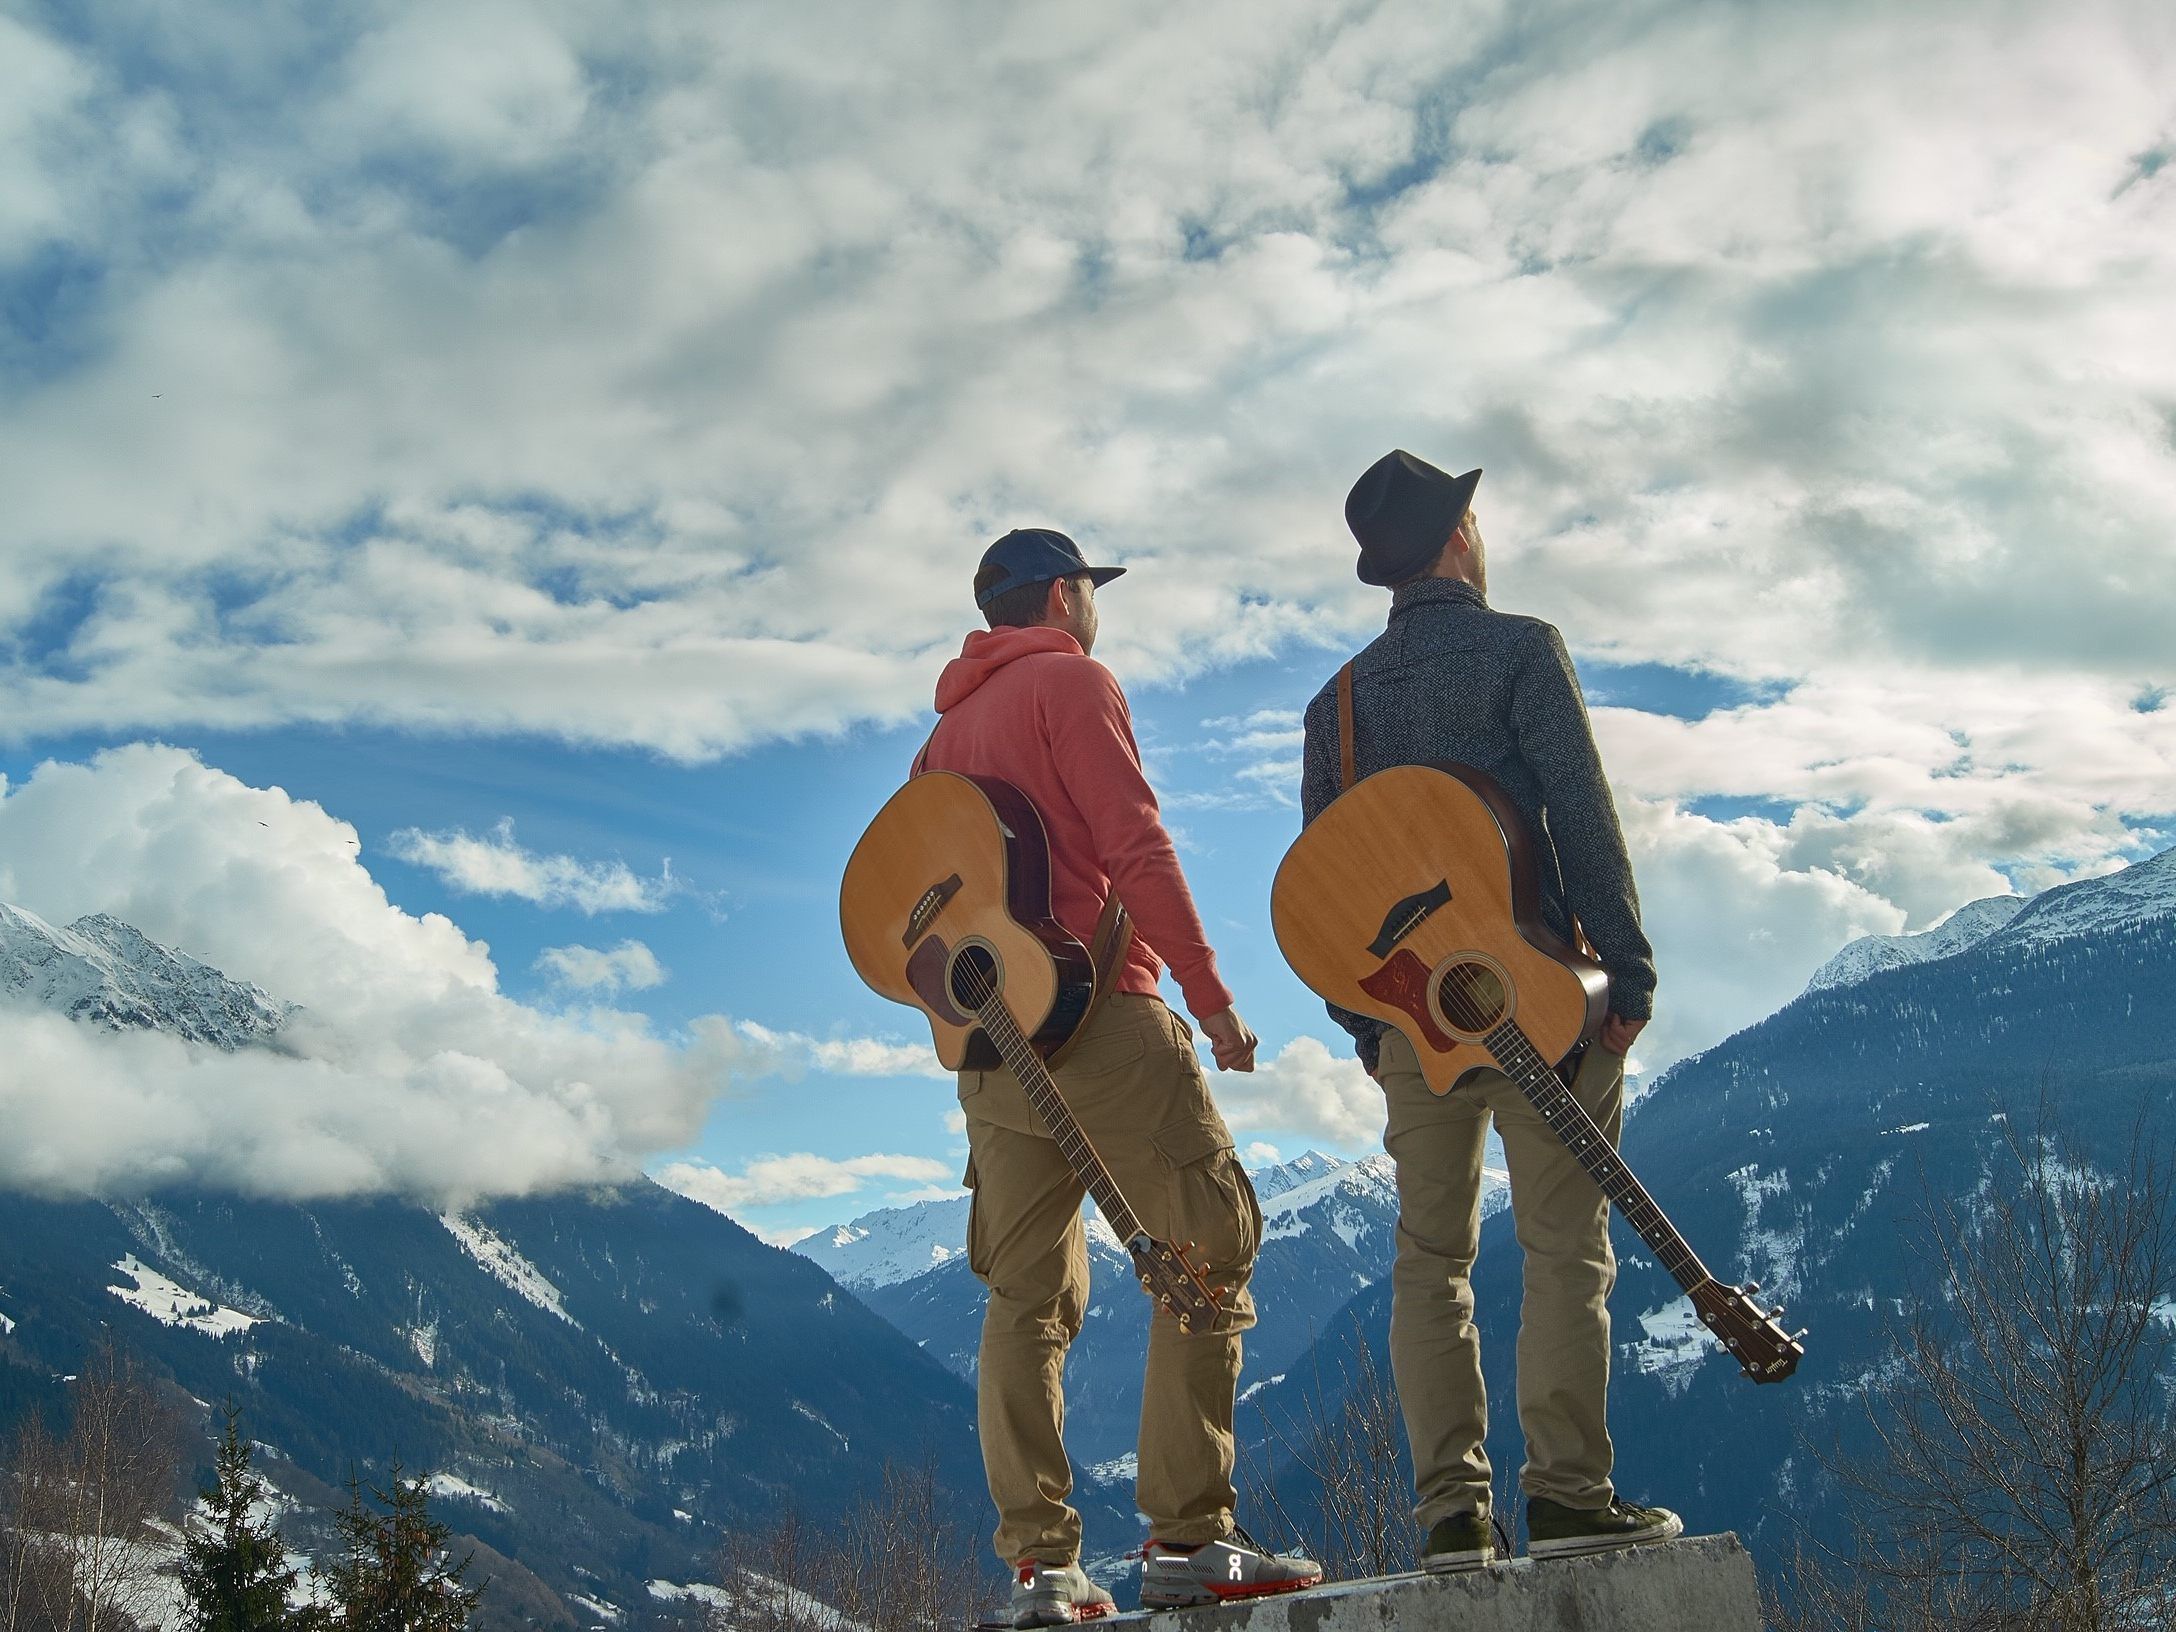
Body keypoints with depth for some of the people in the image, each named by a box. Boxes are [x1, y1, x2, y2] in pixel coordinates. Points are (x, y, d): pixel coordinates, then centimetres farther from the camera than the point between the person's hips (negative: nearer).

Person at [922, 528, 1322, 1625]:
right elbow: (1134, 845, -11)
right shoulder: (1071, 681, -1)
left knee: (1029, 1296, 7)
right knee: (1208, 1248, -5)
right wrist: (1209, 994, -11)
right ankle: (1188, 1538, -10)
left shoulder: (949, 728, 23)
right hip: (1092, 1007, -8)